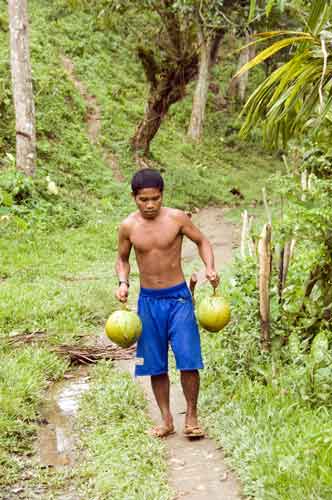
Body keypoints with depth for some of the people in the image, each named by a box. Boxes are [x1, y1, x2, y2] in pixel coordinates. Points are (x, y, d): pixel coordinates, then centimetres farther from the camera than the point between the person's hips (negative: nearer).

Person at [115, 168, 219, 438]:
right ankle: (166, 420, 20)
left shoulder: (177, 218, -8)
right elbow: (122, 258, 13)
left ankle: (192, 417, 9)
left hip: (178, 297, -2)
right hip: (148, 300, 2)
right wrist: (123, 283, -6)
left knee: (188, 360, -8)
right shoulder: (128, 226, -2)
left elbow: (202, 241, 4)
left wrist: (210, 268, -13)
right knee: (155, 365, 7)